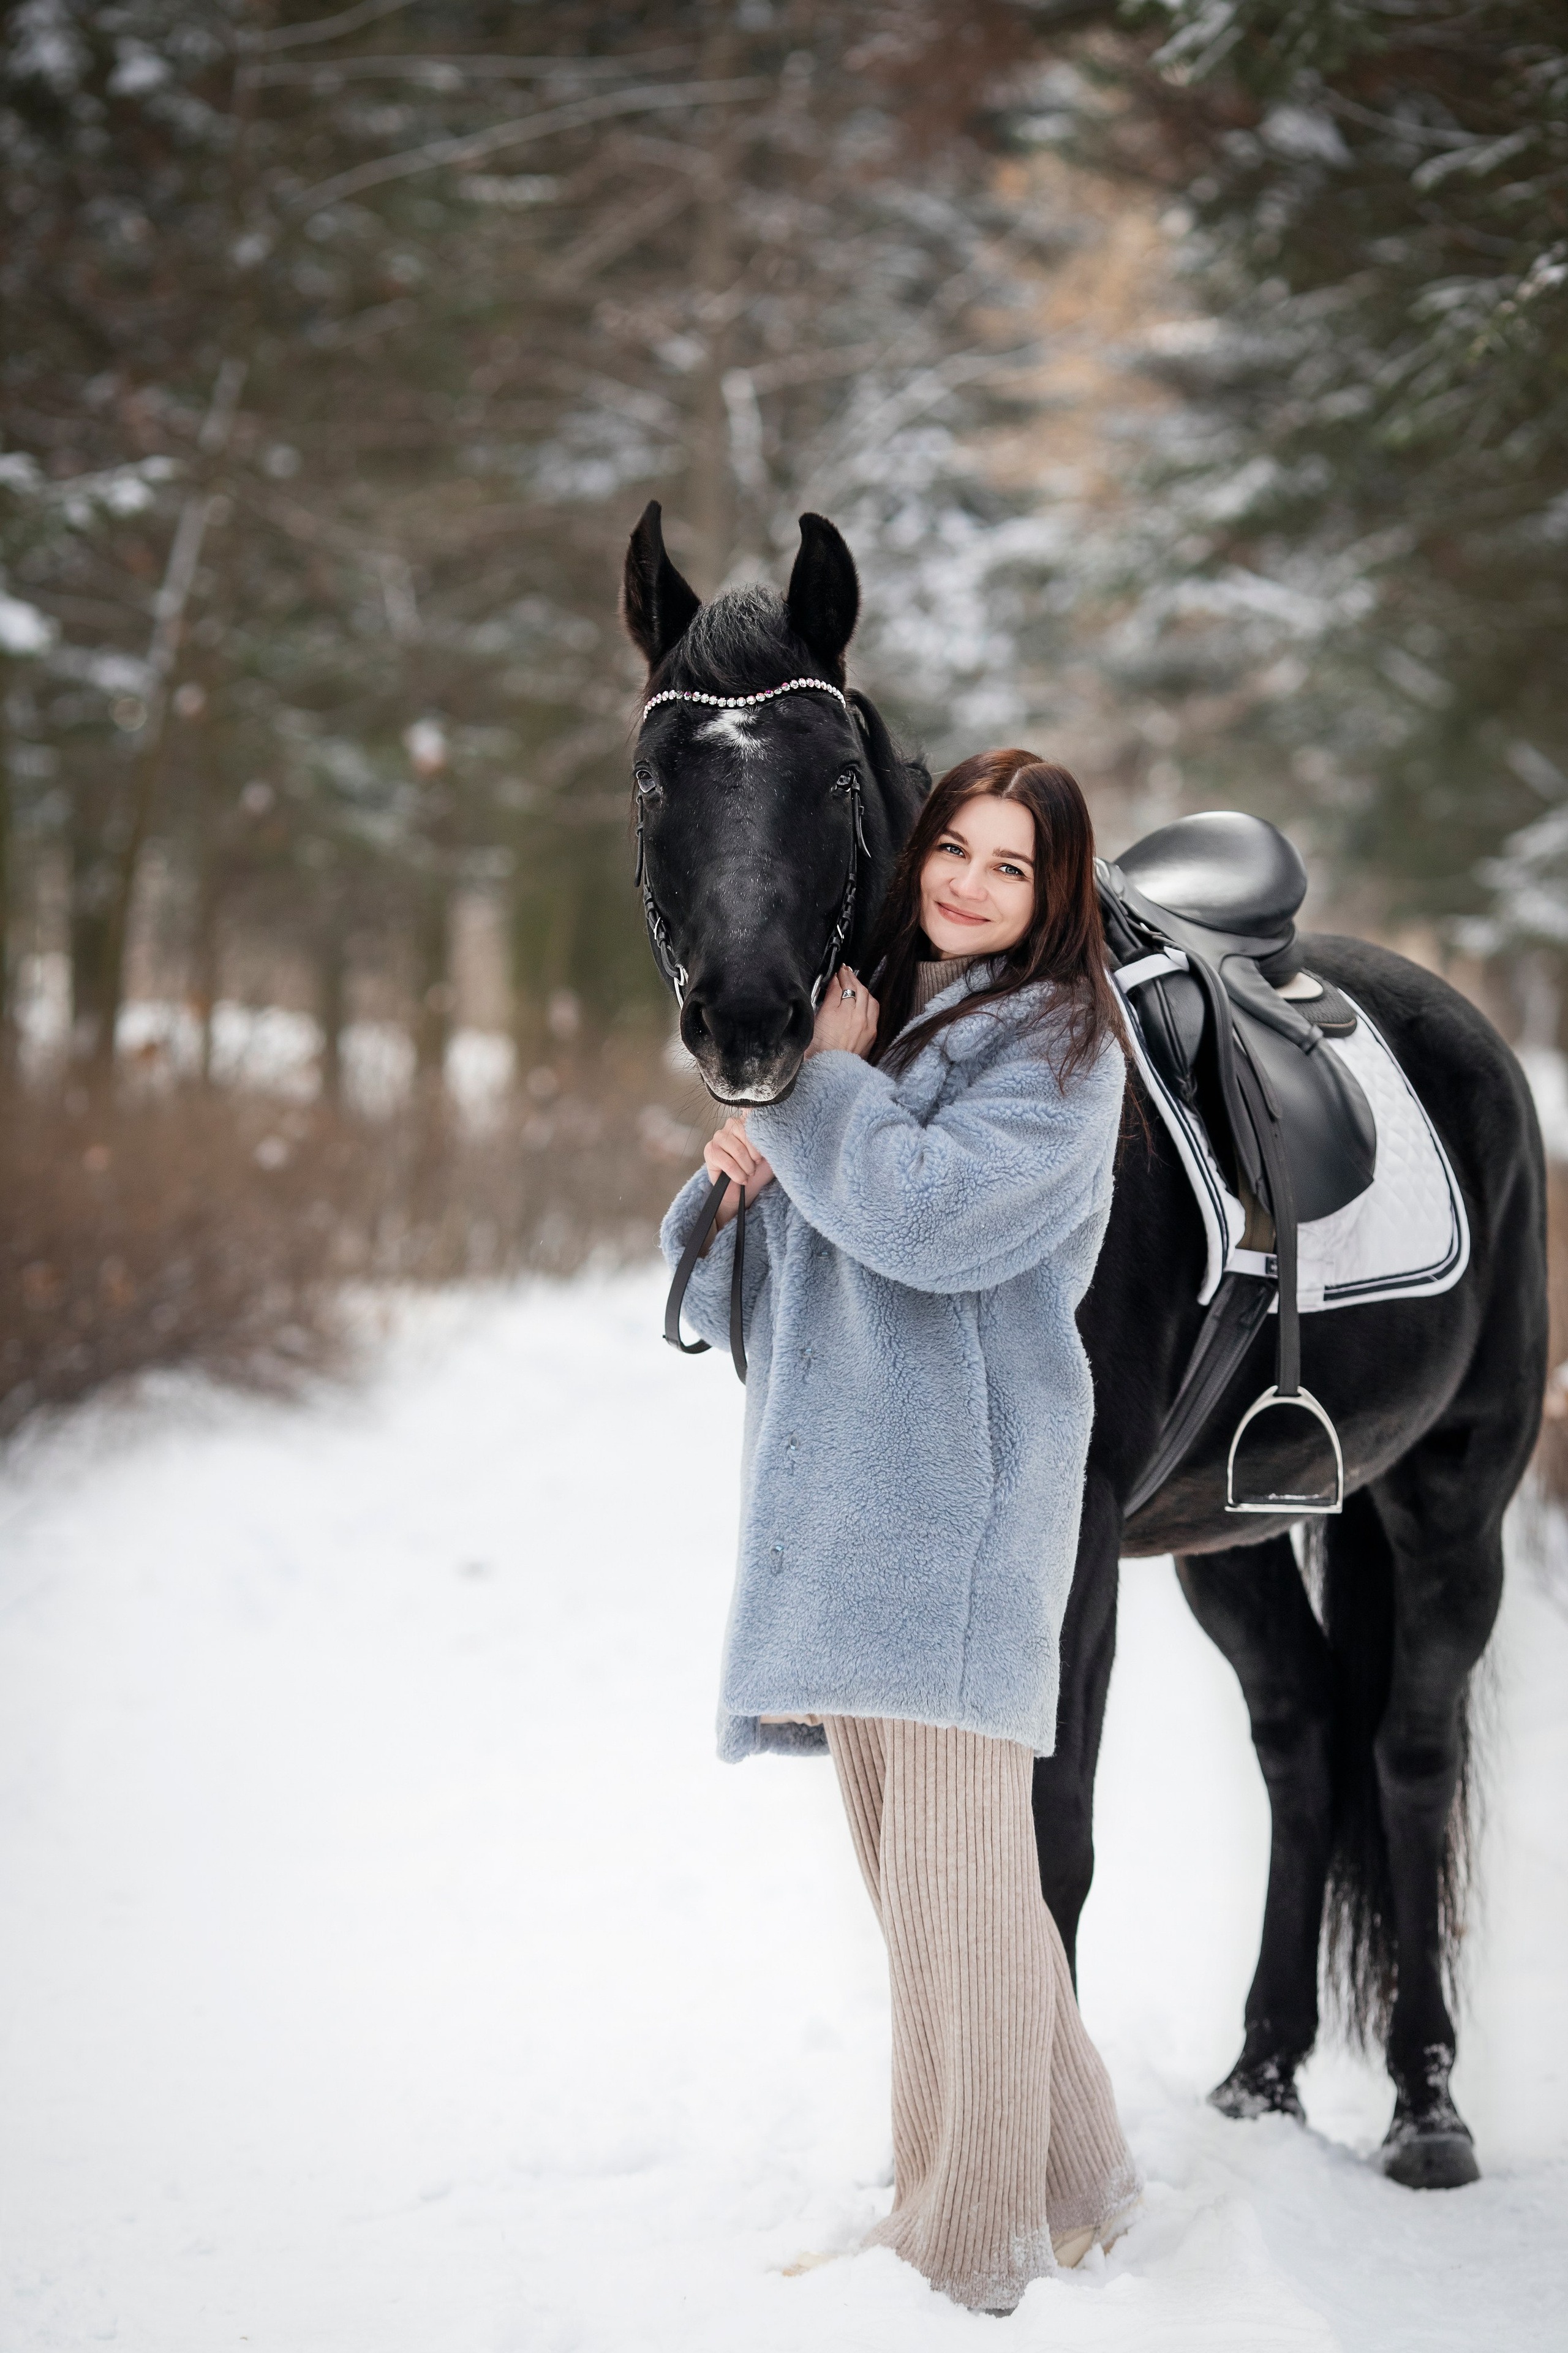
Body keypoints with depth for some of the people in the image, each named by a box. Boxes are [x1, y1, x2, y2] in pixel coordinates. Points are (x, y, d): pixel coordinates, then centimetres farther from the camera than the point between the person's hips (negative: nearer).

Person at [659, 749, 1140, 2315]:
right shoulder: (869, 1017, 20)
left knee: (954, 1863, -7)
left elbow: (931, 1216, -20)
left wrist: (821, 1074, -7)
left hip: (956, 1498, -8)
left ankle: (976, 2245, 1)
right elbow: (721, 1291, 21)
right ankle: (1069, 2176, 25)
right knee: (908, 1863, 13)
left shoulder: (1056, 1046, -3)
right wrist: (737, 1172, -1)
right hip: (838, 1505, 8)